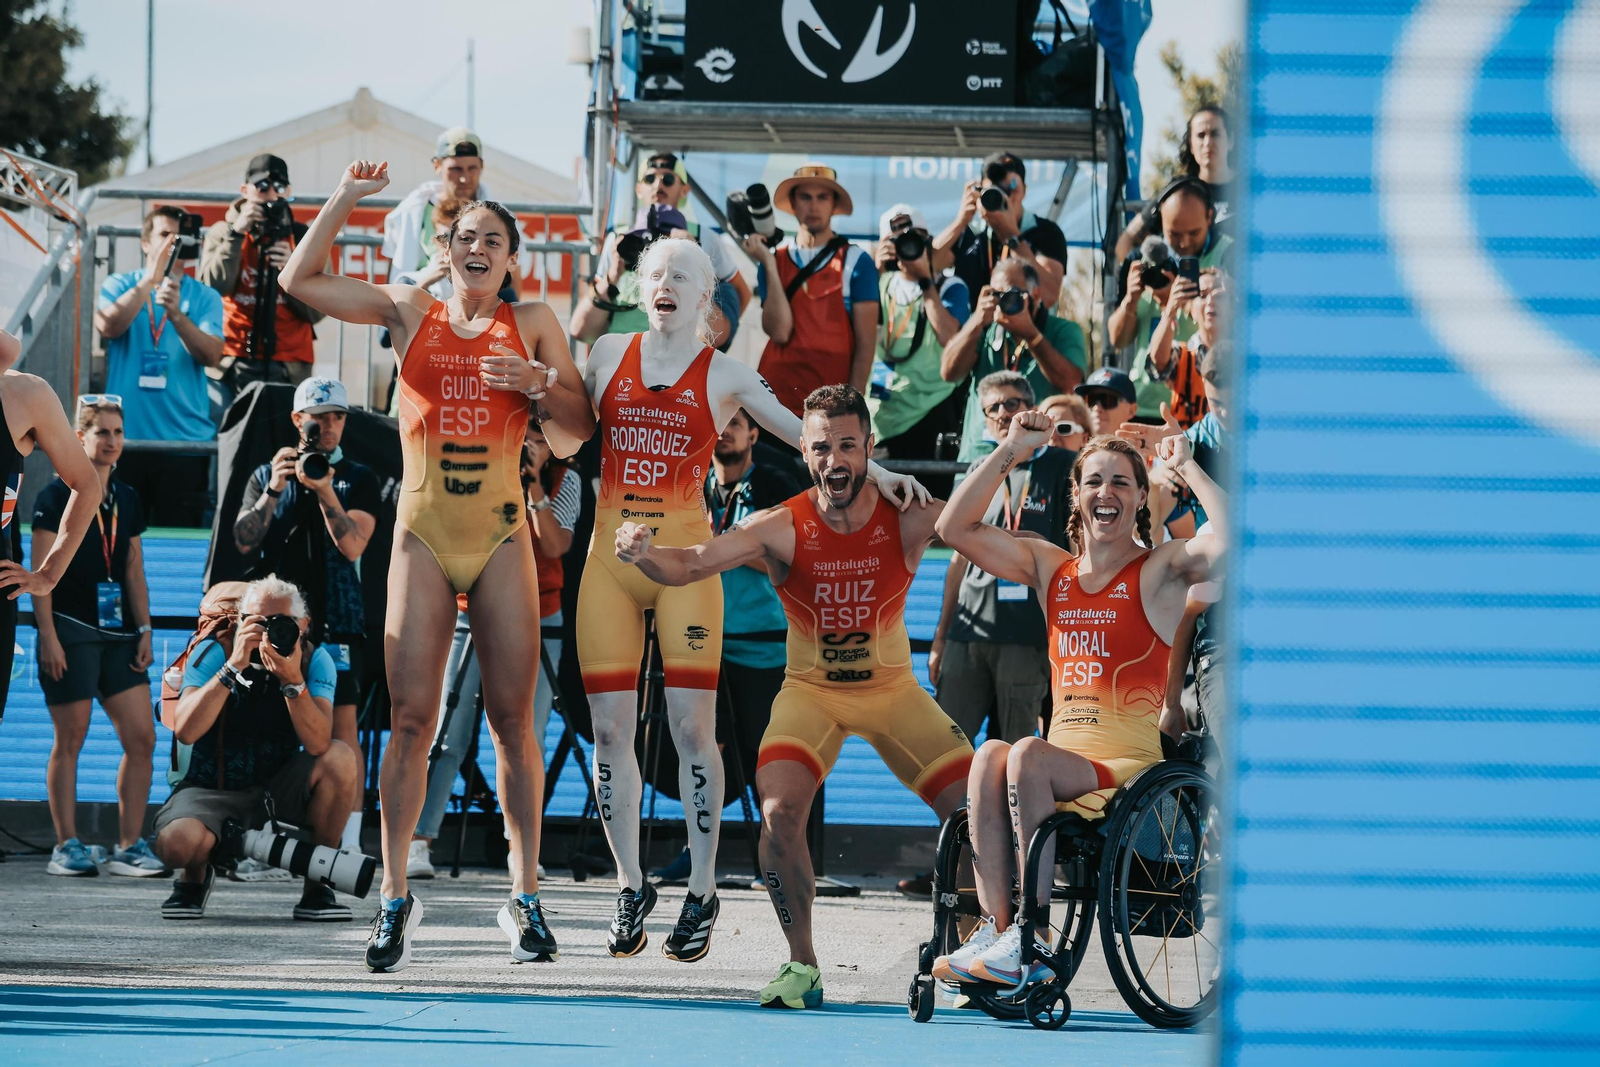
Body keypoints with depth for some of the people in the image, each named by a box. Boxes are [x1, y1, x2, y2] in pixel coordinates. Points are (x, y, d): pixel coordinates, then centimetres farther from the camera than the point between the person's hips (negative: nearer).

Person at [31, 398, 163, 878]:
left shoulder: (127, 501, 15)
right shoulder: (56, 497, -3)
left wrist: (144, 630, 11)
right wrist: (47, 635, -13)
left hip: (118, 635, 6)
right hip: (70, 631, -6)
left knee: (142, 738, -2)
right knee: (69, 739, -3)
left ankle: (129, 846, 3)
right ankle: (67, 846, 3)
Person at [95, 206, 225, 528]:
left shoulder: (204, 297, 7)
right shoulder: (120, 286, 8)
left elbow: (212, 355, -7)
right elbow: (108, 326, -12)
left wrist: (176, 314, -22)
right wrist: (151, 279, -15)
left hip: (186, 440, 0)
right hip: (126, 437, 0)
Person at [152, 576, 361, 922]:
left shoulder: (314, 661, -10)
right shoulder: (214, 653, -14)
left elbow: (318, 744, -25)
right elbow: (185, 732, -30)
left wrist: (293, 681, -38)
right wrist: (234, 666, -35)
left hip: (278, 791, 3)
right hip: (209, 788, -3)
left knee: (341, 758, -25)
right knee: (177, 842, -35)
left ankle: (317, 889, -9)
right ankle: (194, 877, 8)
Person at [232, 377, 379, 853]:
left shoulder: (358, 479, 9)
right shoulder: (265, 476, 15)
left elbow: (352, 545, -4)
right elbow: (243, 541, 4)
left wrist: (325, 492, -17)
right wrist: (272, 493, -10)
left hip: (336, 620, -2)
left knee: (342, 725, -9)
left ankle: (348, 840, -13)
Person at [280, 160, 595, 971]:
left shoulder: (533, 325, 9)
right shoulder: (411, 311, 9)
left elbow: (579, 430, 8)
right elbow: (301, 280, 4)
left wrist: (538, 382, -9)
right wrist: (345, 199, 0)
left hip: (501, 536, 0)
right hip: (423, 533, 0)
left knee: (511, 716, 0)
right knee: (411, 715, -5)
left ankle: (525, 895, 5)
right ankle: (395, 896, 0)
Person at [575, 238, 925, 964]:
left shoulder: (723, 375, 4)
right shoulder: (607, 355, 11)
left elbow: (802, 432, 2)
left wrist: (876, 473, -8)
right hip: (610, 555, 3)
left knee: (691, 725, -8)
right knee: (610, 728, 1)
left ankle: (701, 895, 1)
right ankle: (630, 888, 13)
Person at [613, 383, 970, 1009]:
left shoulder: (907, 519, -18)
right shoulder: (782, 529, -22)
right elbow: (690, 564, -30)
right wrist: (645, 553, -52)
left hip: (893, 689, 1)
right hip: (811, 691, -1)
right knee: (778, 811, -24)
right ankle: (802, 966, -6)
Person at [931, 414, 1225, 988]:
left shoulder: (1161, 570, 3)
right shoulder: (1049, 567, 18)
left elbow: (1234, 542, -17)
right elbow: (956, 527, 15)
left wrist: (1186, 467, -6)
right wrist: (1010, 451, 10)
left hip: (1130, 764, -5)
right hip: (1062, 758, 5)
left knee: (1027, 755, -31)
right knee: (990, 756, -27)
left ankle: (1032, 935, -29)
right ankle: (996, 929, -32)